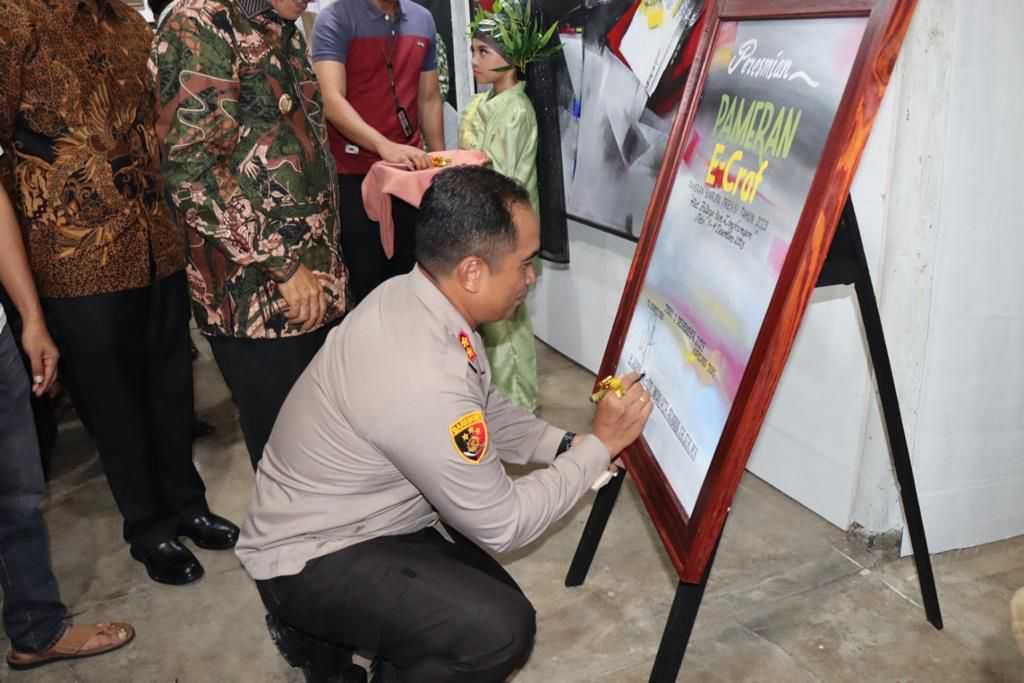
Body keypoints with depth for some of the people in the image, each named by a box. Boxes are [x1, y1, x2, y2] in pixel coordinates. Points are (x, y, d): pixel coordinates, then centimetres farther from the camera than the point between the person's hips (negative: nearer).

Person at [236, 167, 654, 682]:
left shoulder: (411, 295, -9)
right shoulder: (423, 383, -36)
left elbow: (480, 409, 8)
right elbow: (502, 524, -23)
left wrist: (564, 445, -3)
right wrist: (600, 445, -14)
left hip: (368, 517, 9)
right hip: (309, 562, -9)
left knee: (495, 607, 10)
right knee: (501, 630, -23)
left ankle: (327, 631, 22)